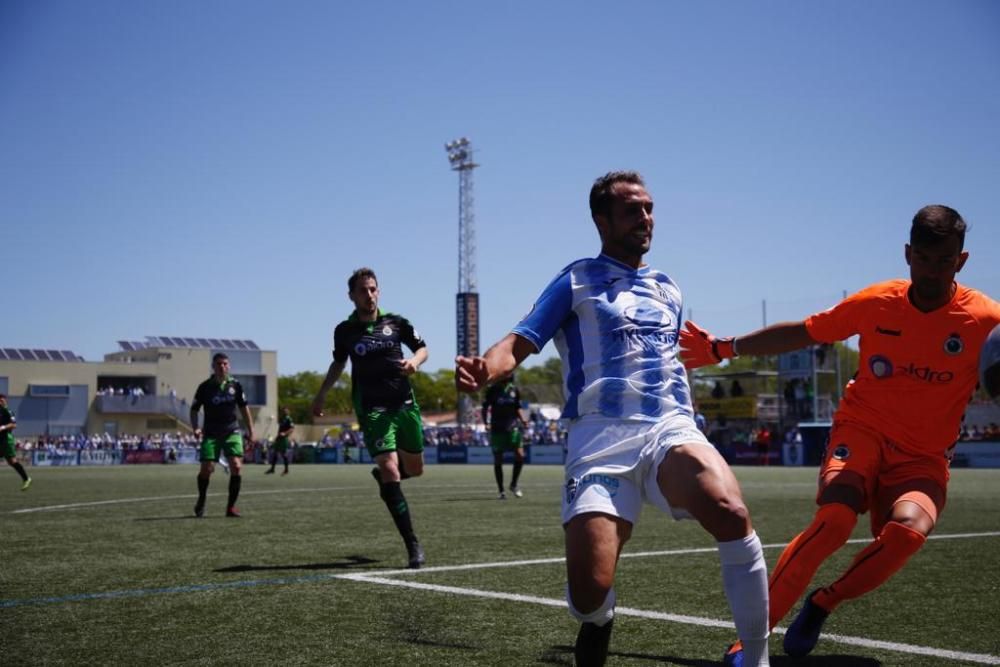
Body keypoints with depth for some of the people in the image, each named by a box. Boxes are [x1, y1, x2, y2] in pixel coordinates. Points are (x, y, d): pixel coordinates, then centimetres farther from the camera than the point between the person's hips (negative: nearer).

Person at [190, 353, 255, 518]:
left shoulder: (235, 385, 4)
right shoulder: (205, 387, -1)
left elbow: (243, 408, 14)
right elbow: (194, 409, 6)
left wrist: (250, 431, 12)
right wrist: (196, 428, -10)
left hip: (232, 431, 1)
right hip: (211, 434, -1)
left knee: (236, 467, -14)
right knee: (206, 468, -7)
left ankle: (231, 506, -1)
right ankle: (201, 501, 21)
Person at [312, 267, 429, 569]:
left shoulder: (395, 323, 4)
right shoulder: (345, 331, 3)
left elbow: (422, 348, 12)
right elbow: (338, 363, 21)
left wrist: (414, 361, -10)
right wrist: (321, 394, 23)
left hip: (405, 404, 3)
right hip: (373, 410, -3)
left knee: (415, 469, 12)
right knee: (390, 471, -16)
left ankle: (384, 475, 49)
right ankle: (413, 546, -15)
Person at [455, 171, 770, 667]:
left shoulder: (668, 290, 24)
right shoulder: (577, 281, 10)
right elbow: (518, 344, 0)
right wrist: (486, 368, -21)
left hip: (670, 427, 3)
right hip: (600, 438, -3)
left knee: (731, 514, -31)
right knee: (589, 591, -18)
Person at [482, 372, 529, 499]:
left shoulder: (514, 389, 8)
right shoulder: (493, 389, -1)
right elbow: (485, 407, 0)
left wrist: (522, 420, 2)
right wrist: (486, 422, -14)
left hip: (512, 427, 2)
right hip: (497, 429, -2)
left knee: (520, 455, -11)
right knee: (498, 460, 1)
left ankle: (514, 485, 8)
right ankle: (501, 491, 12)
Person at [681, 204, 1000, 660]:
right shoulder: (876, 302, -3)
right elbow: (801, 333, 9)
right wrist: (724, 348, 11)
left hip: (923, 456, 0)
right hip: (862, 430, 0)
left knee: (909, 529, -32)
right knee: (834, 520, -28)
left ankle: (822, 604, -6)